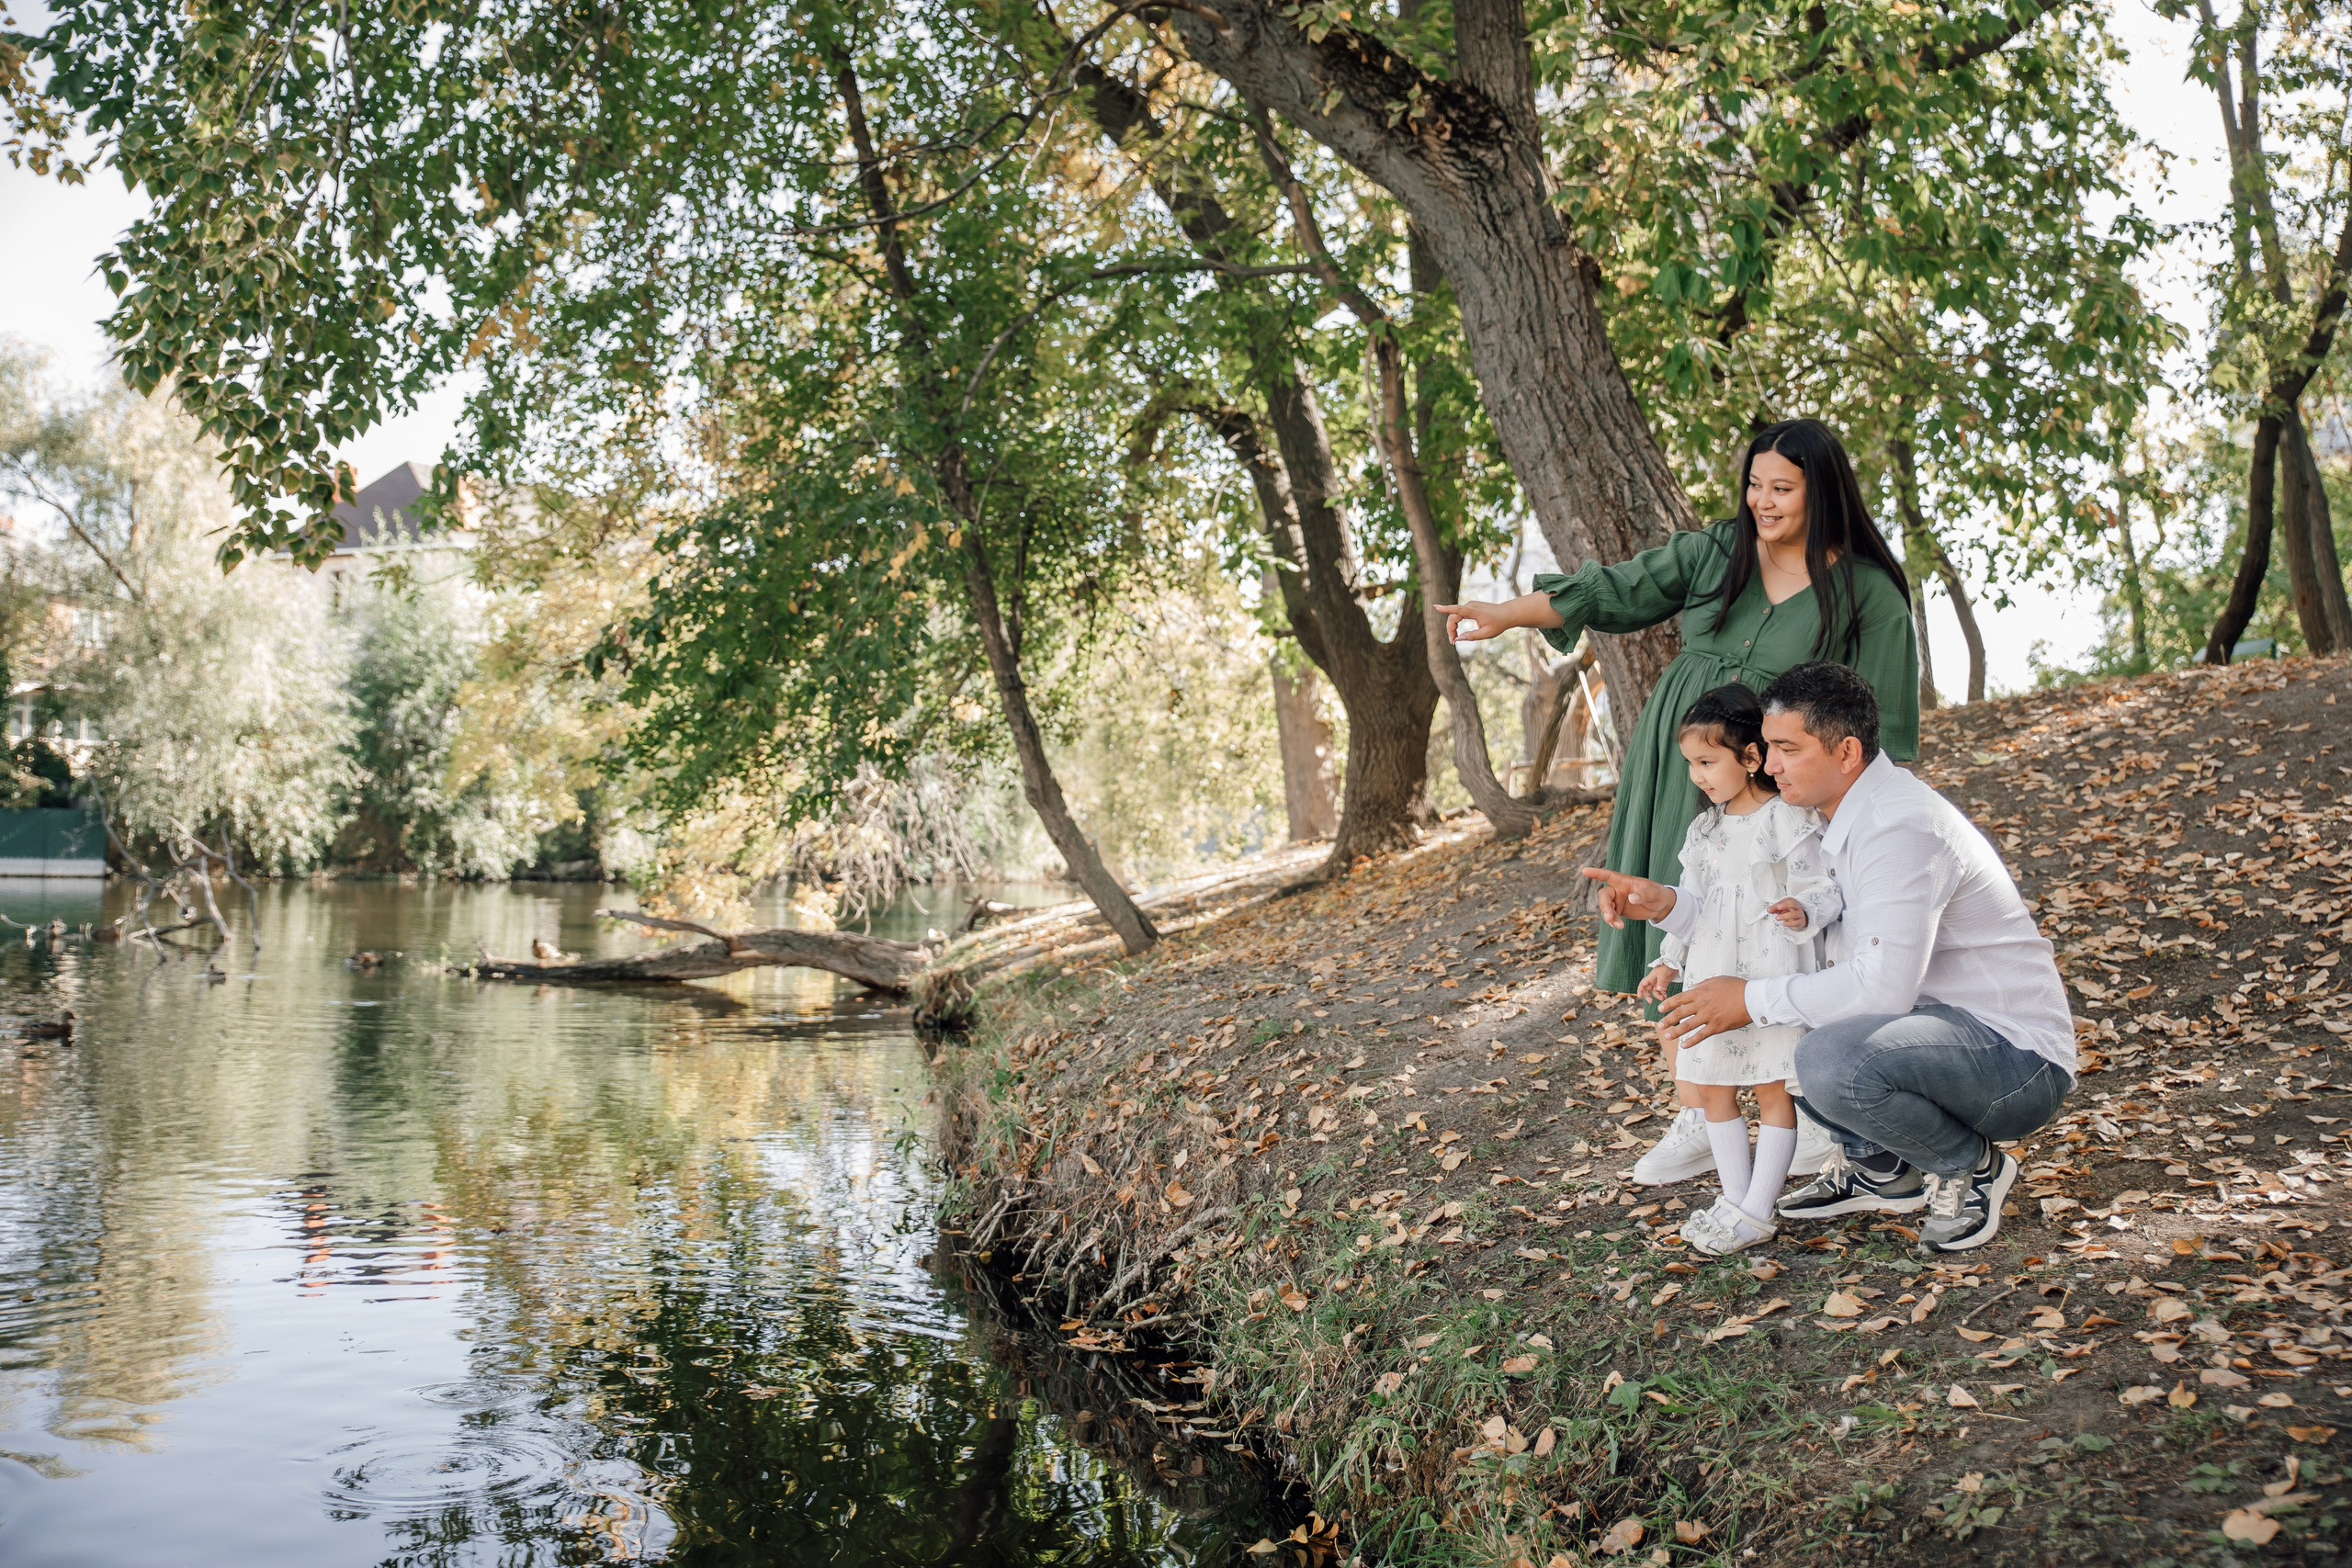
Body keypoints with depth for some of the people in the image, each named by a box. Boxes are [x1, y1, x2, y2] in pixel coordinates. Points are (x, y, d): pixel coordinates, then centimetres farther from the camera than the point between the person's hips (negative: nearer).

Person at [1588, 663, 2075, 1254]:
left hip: (2018, 1056, -9)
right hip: (1939, 1024, 9)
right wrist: (1669, 904, -2)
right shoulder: (1844, 819, 6)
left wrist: (1753, 1000, -22)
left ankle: (1974, 1167, -5)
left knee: (1831, 1061, -34)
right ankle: (1881, 1168, 13)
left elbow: (1883, 987, -31)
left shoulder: (1900, 829, -25)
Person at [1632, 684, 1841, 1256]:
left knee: (1774, 1090, 1)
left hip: (1776, 973, -7)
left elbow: (1824, 888, -11)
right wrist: (1669, 961, 18)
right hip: (1714, 976, 7)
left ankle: (1756, 1213, 6)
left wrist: (1803, 912, -32)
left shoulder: (1792, 821, -10)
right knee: (1711, 1088, 9)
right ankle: (1735, 1197, 21)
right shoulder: (1705, 829, 11)